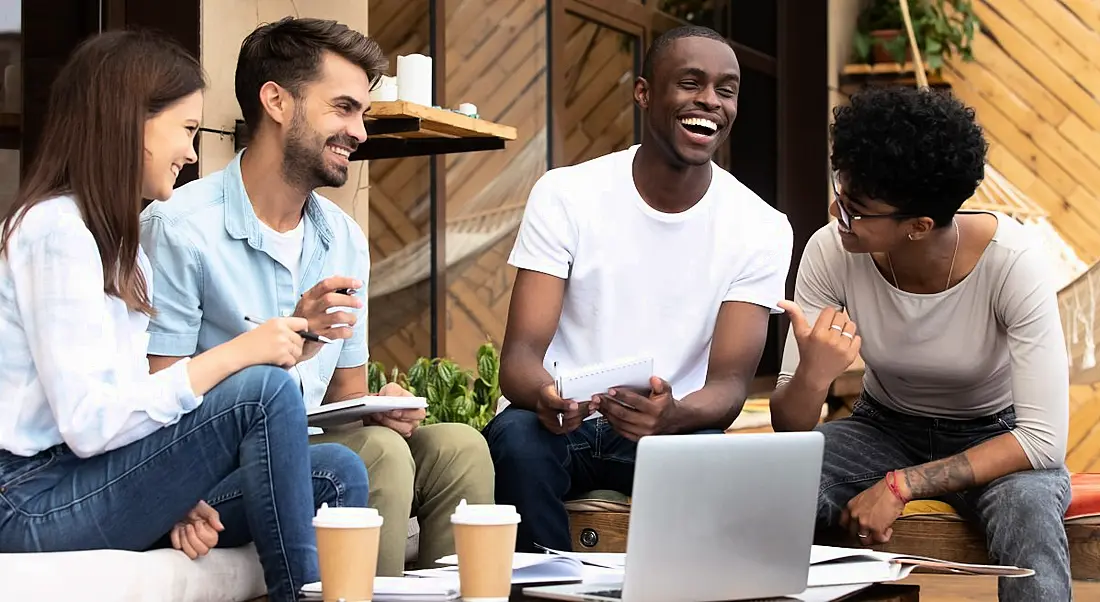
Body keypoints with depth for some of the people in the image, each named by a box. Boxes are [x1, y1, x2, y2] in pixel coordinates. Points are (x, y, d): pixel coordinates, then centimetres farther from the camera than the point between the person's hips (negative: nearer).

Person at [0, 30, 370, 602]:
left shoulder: (115, 236, 17)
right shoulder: (54, 228, -13)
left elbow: (121, 402, 12)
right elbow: (87, 424, -20)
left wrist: (177, 493, -5)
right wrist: (233, 355, -18)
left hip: (92, 483, 9)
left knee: (335, 474, -5)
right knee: (265, 390, -22)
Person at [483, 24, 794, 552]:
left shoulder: (762, 228, -3)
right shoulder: (565, 195, -5)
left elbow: (730, 384, -9)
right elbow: (519, 354, -11)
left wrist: (673, 415, -35)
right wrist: (547, 397, -37)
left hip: (670, 428, 1)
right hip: (561, 422, 0)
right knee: (517, 437, -33)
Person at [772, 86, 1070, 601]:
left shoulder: (1011, 260, -27)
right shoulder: (830, 253, -20)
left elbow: (1043, 438, -29)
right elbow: (789, 427, -18)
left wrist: (901, 485, -34)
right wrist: (811, 378, -41)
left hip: (993, 438, -2)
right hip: (884, 427, 2)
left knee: (1026, 504, -37)